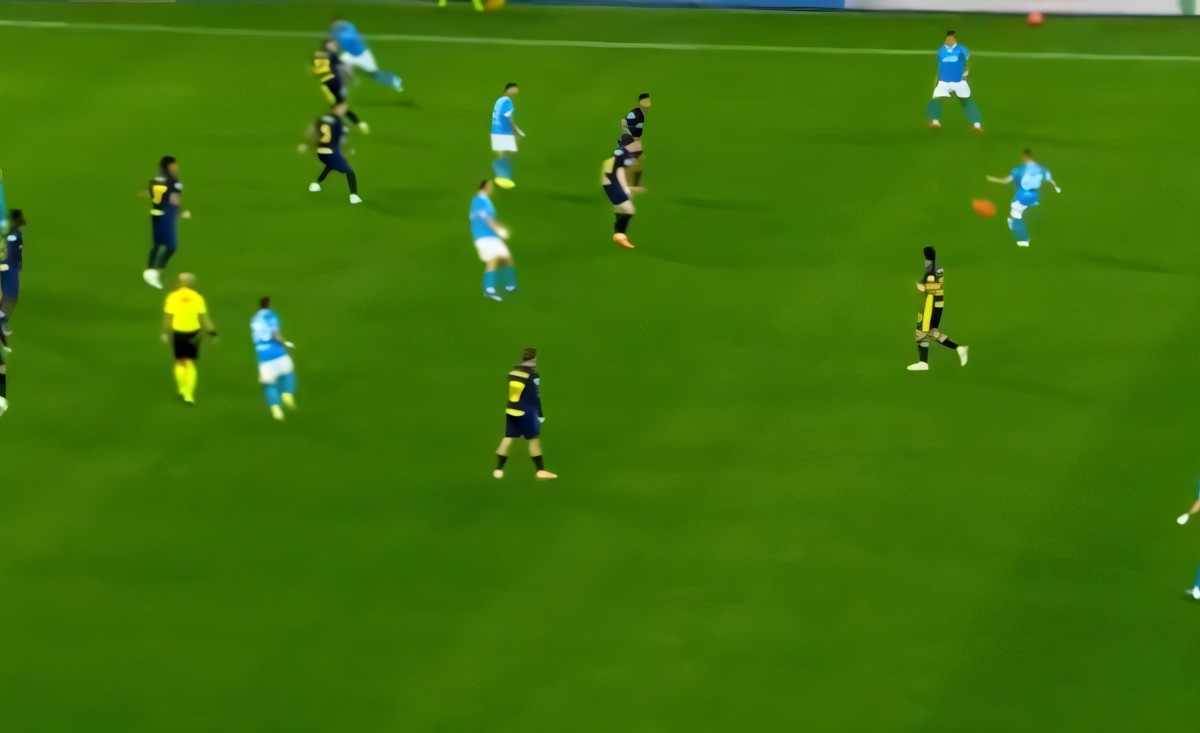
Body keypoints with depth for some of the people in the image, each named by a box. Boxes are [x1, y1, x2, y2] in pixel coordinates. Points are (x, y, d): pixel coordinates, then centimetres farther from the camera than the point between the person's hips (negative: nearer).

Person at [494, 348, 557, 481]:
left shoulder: (511, 373, 8)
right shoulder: (533, 376, -12)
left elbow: (505, 393, 15)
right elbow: (536, 398, -14)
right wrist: (540, 415, -10)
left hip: (510, 411, 5)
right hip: (525, 413, -5)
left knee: (507, 439, 5)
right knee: (534, 439, 5)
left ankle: (498, 470, 2)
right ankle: (541, 471, 8)